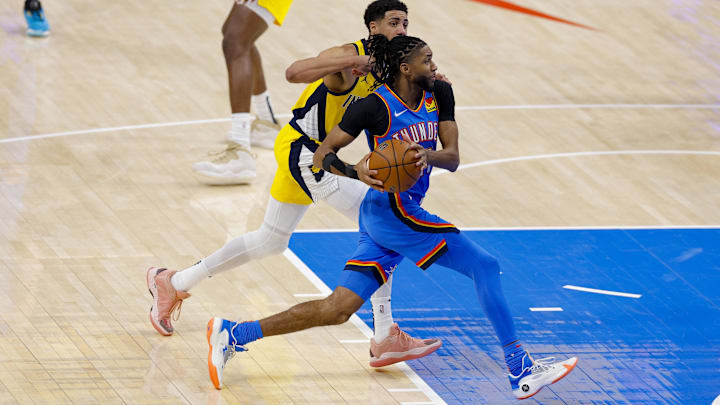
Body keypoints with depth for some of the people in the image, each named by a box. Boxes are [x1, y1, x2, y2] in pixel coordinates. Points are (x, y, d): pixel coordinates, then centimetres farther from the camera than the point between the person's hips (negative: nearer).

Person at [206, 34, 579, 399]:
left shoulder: (439, 95, 7)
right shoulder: (376, 106, -12)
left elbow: (453, 158, 3)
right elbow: (321, 156, -7)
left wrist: (427, 155, -20)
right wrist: (357, 172, -27)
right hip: (390, 208, -8)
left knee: (339, 308, 5)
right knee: (485, 266, -11)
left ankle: (232, 334, 8)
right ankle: (520, 370, -11)